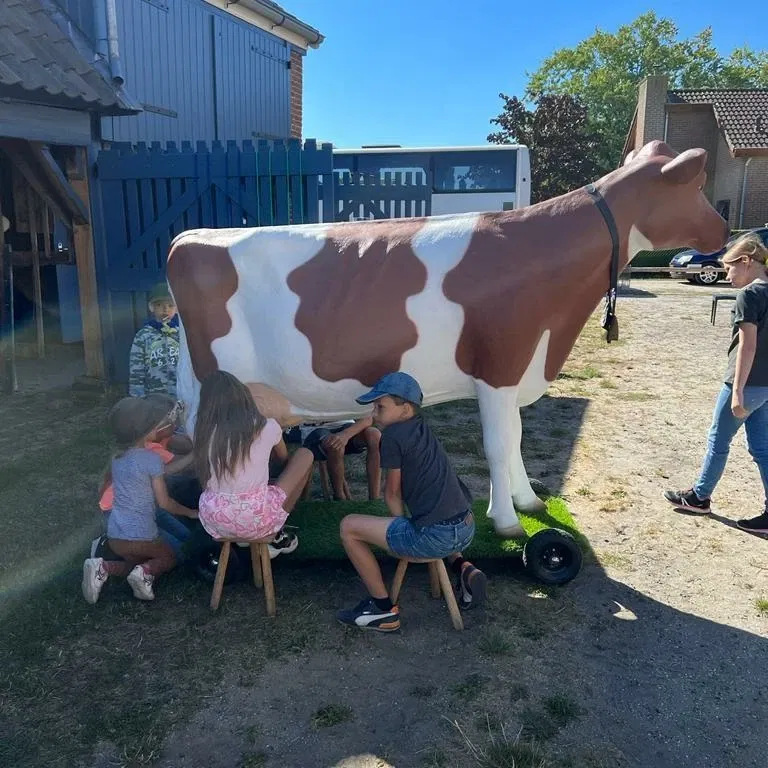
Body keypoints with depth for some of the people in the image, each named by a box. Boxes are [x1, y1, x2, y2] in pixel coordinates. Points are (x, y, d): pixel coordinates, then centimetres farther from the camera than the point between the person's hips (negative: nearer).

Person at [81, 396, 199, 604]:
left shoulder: (117, 456, 5)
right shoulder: (152, 459, -14)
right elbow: (164, 502, -10)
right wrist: (190, 513, 5)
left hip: (114, 535, 5)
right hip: (140, 536, -5)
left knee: (137, 562, 29)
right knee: (170, 557, 21)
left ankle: (103, 568, 2)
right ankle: (145, 571, -8)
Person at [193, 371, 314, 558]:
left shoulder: (205, 431, -1)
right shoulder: (267, 427, -5)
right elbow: (285, 460, 17)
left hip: (213, 521, 4)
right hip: (255, 522, -4)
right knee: (305, 455, 14)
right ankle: (276, 536, 21)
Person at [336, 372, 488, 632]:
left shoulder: (392, 436, -7)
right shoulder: (422, 428, 15)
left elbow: (392, 494, 0)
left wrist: (402, 526, 14)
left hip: (436, 537, -9)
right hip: (466, 530, 9)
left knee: (349, 526, 1)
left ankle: (382, 608, 10)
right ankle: (462, 568, 19)